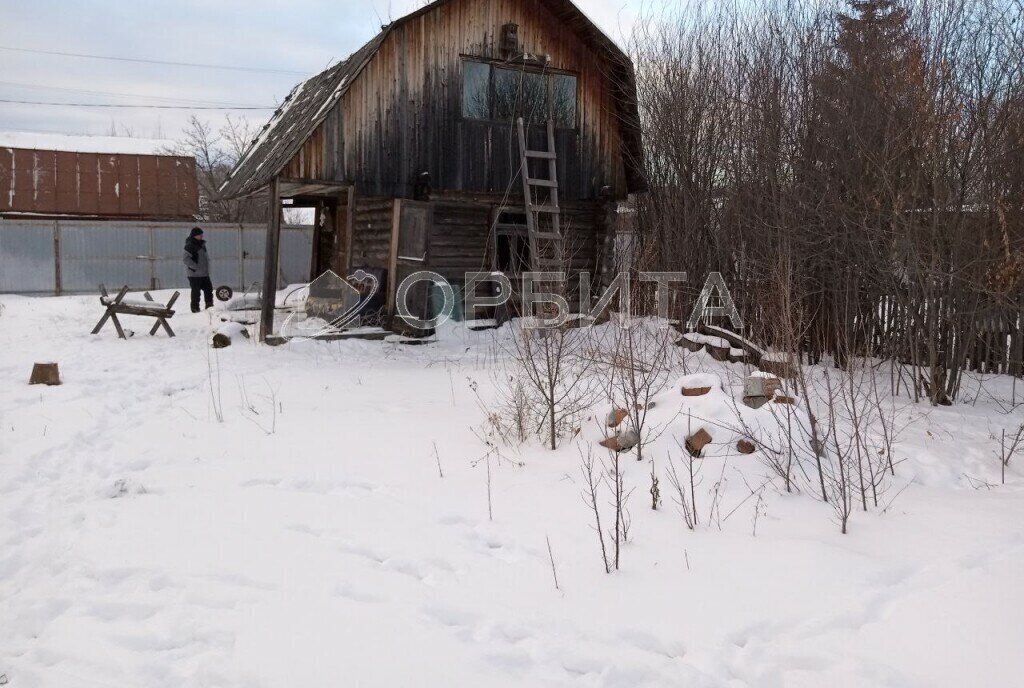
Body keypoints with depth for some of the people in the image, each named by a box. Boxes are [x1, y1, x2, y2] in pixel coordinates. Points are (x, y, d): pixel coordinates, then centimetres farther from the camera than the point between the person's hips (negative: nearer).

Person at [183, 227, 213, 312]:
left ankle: (210, 306, 19)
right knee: (196, 292, -1)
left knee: (208, 289, 10)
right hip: (195, 274, -8)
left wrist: (207, 268, 16)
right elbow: (186, 259, -20)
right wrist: (195, 267, -23)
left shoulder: (201, 244, 15)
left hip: (204, 274, 8)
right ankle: (195, 308, 6)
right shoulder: (190, 245, -12)